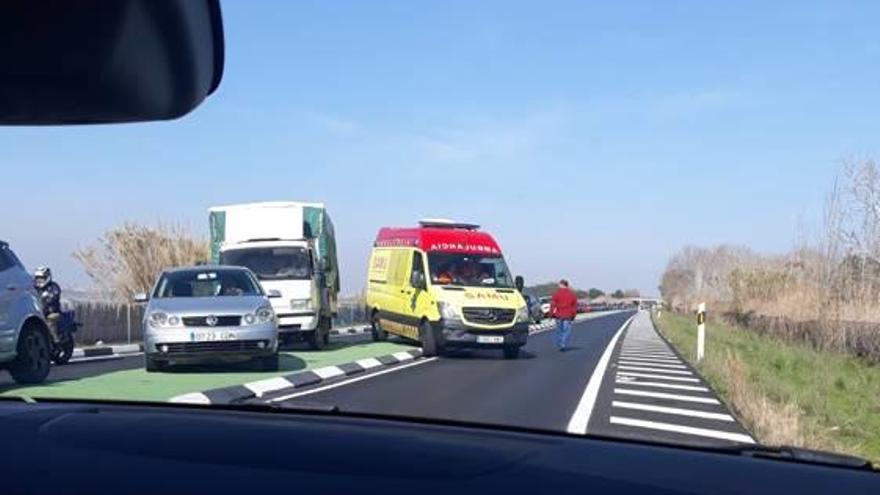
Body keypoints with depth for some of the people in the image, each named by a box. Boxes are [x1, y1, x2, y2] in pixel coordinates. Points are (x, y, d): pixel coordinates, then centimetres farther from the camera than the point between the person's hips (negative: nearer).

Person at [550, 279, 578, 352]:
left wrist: (551, 314, 2)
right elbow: (575, 306, 8)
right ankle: (563, 345, -13)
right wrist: (573, 315, 15)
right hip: (568, 316, 0)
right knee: (566, 331, -1)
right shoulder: (572, 294, 6)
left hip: (559, 315, 0)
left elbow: (553, 304, -6)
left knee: (559, 330, 14)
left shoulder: (557, 293, -3)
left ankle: (559, 345, 19)